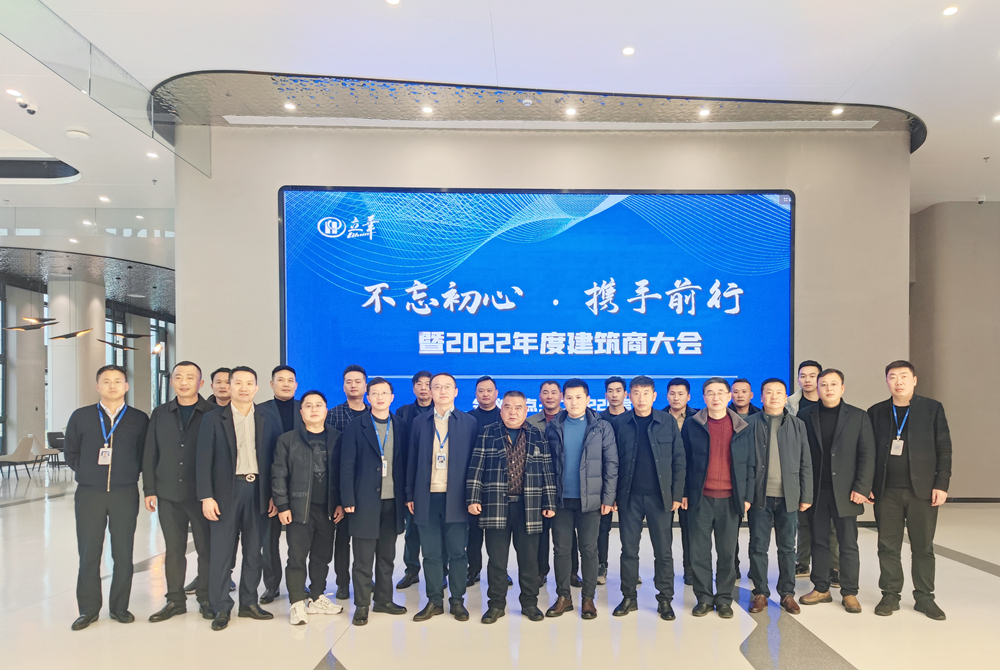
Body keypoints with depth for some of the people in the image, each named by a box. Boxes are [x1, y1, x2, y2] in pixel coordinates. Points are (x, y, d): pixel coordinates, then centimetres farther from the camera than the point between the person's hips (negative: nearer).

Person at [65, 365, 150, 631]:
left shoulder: (139, 419, 2)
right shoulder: (81, 417, 4)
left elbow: (145, 454, 10)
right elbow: (70, 452, 12)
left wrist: (130, 472, 1)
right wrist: (86, 472, 5)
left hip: (125, 494, 0)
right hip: (89, 493, 1)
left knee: (123, 553, 5)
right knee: (88, 552, 5)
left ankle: (119, 607, 18)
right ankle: (89, 609, 18)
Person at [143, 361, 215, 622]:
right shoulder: (160, 415, 10)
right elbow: (150, 455, 11)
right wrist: (149, 490, 4)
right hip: (168, 495, 3)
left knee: (206, 549, 4)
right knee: (173, 549, 10)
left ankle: (206, 599, 17)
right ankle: (175, 600, 21)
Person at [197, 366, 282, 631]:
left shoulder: (267, 421, 7)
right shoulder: (213, 419, 1)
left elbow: (274, 460, 6)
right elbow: (204, 461, -2)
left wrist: (274, 495, 1)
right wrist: (206, 497, -10)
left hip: (257, 491, 2)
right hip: (226, 492, -2)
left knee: (253, 551, 9)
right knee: (221, 551, 1)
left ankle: (249, 603, 22)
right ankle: (221, 608, 12)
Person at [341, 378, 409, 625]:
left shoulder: (400, 427, 7)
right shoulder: (356, 427, -2)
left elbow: (405, 463, 8)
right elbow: (347, 466, -4)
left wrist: (407, 495, 3)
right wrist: (348, 500, -9)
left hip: (392, 500, 3)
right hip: (365, 500, -3)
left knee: (387, 556, 13)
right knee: (363, 559, 3)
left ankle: (384, 600, 25)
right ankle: (361, 605, 14)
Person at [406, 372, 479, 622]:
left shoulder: (469, 423, 3)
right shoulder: (419, 422, 9)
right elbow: (412, 460, 9)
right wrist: (410, 495, 5)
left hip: (456, 498, -2)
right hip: (427, 497, 2)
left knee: (457, 553, 5)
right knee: (430, 553, 8)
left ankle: (457, 601, 17)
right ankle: (434, 601, 19)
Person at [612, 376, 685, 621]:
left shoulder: (668, 422, 1)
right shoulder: (620, 424, 2)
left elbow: (679, 460, 2)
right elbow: (614, 461, 2)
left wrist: (677, 494, -3)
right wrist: (613, 495, -2)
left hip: (660, 497, 0)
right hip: (630, 497, 1)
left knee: (663, 551, 6)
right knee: (629, 550, 8)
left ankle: (665, 600, 18)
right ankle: (628, 598, 20)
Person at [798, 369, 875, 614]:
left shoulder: (858, 417, 2)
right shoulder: (806, 417, 3)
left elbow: (867, 455, -2)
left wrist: (861, 488, -9)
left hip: (845, 491, -1)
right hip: (816, 491, 1)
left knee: (848, 544, 5)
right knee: (819, 542, 9)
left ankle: (849, 592, 15)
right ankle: (821, 589, 19)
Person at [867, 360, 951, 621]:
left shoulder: (932, 409, 3)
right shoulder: (876, 412, 6)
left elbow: (944, 449, 0)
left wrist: (941, 485, -7)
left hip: (922, 491, -1)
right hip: (887, 492, 1)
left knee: (923, 547, 6)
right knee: (888, 546, 6)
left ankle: (924, 597, 18)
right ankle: (890, 595, 16)